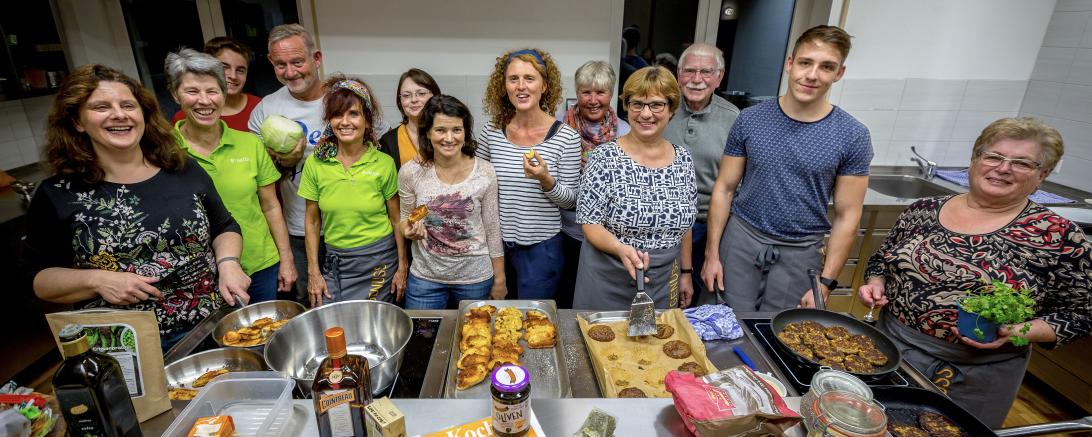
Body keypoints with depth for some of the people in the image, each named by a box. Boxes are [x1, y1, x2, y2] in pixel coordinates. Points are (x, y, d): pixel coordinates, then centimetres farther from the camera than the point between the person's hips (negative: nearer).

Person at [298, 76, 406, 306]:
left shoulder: (384, 163, -8)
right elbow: (312, 221, 5)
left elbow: (396, 219, -1)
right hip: (334, 260, 2)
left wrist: (402, 266, -1)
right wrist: (313, 272, 3)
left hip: (378, 261, -2)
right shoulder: (315, 162, -2)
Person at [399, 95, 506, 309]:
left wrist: (499, 279, 1)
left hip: (475, 277, 0)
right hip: (425, 277, 1)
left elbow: (492, 228, -3)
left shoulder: (484, 172, -11)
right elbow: (406, 219, 7)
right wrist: (409, 230, -17)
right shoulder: (410, 172, -8)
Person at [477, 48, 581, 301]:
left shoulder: (566, 137, -12)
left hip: (541, 248, -3)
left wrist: (546, 180, -25)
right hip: (497, 243, 3)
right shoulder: (491, 131, -3)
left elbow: (569, 200, -7)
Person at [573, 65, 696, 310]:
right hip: (608, 281, -3)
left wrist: (686, 272, 11)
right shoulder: (604, 158, -13)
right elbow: (590, 223, -13)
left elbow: (685, 224, 9)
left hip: (663, 282, 4)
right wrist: (620, 249, -29)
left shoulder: (683, 160, 0)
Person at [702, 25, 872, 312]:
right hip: (741, 240, 1)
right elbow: (724, 189, -1)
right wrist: (712, 254, -3)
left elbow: (847, 216, -2)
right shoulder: (750, 120, -5)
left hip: (800, 253, 0)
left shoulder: (852, 136, -6)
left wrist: (826, 282, -5)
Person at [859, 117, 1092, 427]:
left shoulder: (1061, 238, -7)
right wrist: (875, 284, -8)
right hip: (892, 348, 2)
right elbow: (882, 260, 11)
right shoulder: (923, 211, -1)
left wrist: (1019, 331, -19)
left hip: (975, 375, -2)